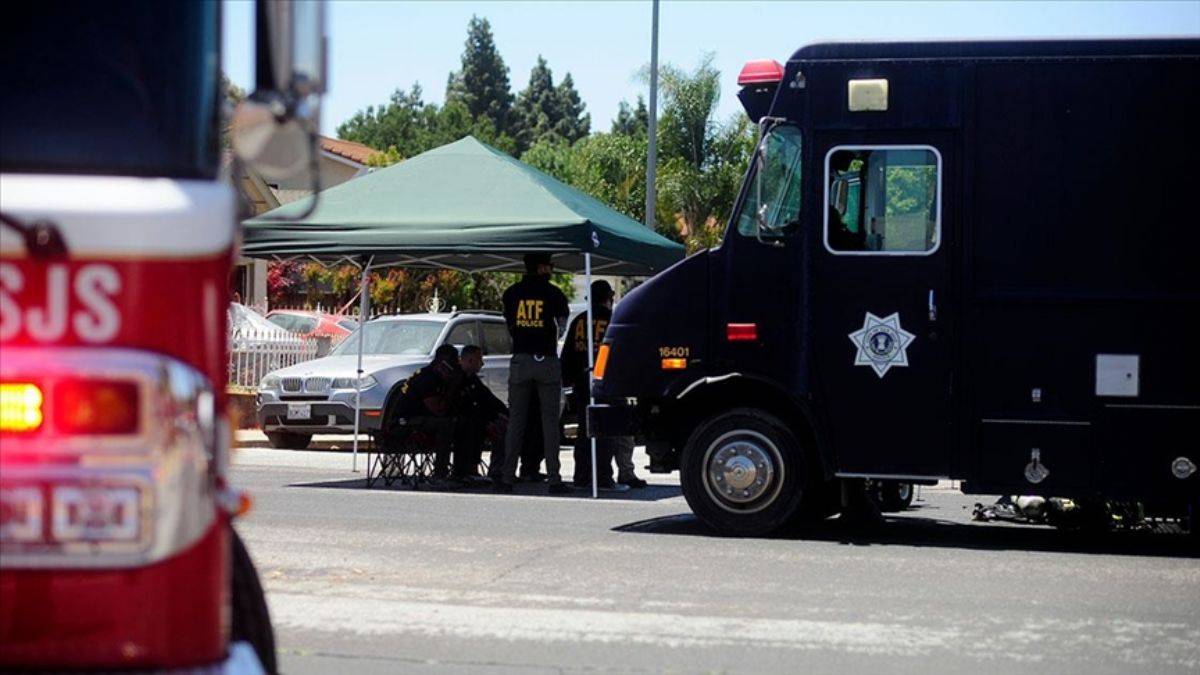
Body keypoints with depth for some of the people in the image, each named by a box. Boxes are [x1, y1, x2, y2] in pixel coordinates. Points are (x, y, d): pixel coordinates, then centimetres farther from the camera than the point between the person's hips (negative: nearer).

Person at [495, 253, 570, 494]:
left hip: (520, 361, 2)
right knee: (550, 421, 0)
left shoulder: (512, 293, 6)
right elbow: (563, 318, 10)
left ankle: (507, 478, 2)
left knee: (515, 420, 6)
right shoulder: (552, 292, -2)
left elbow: (509, 325, 13)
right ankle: (554, 479, -4)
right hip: (547, 360, -2)